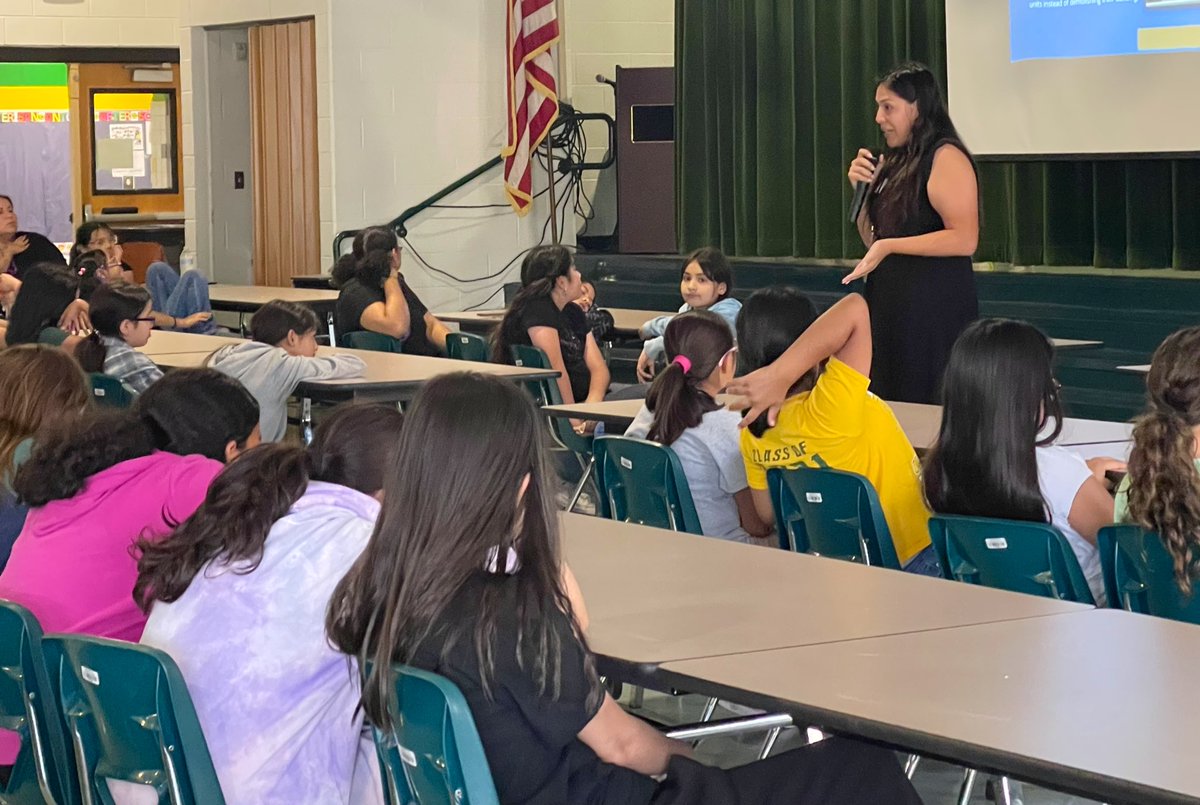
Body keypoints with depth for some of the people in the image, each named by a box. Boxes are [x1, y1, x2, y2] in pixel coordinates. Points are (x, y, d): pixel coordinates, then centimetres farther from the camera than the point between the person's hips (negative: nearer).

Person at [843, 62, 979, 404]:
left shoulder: (946, 157, -11)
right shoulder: (893, 163, 15)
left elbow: (965, 239, -20)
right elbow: (872, 240, 20)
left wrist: (890, 246, -20)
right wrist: (861, 187, 6)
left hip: (934, 309, -9)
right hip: (889, 305, 9)